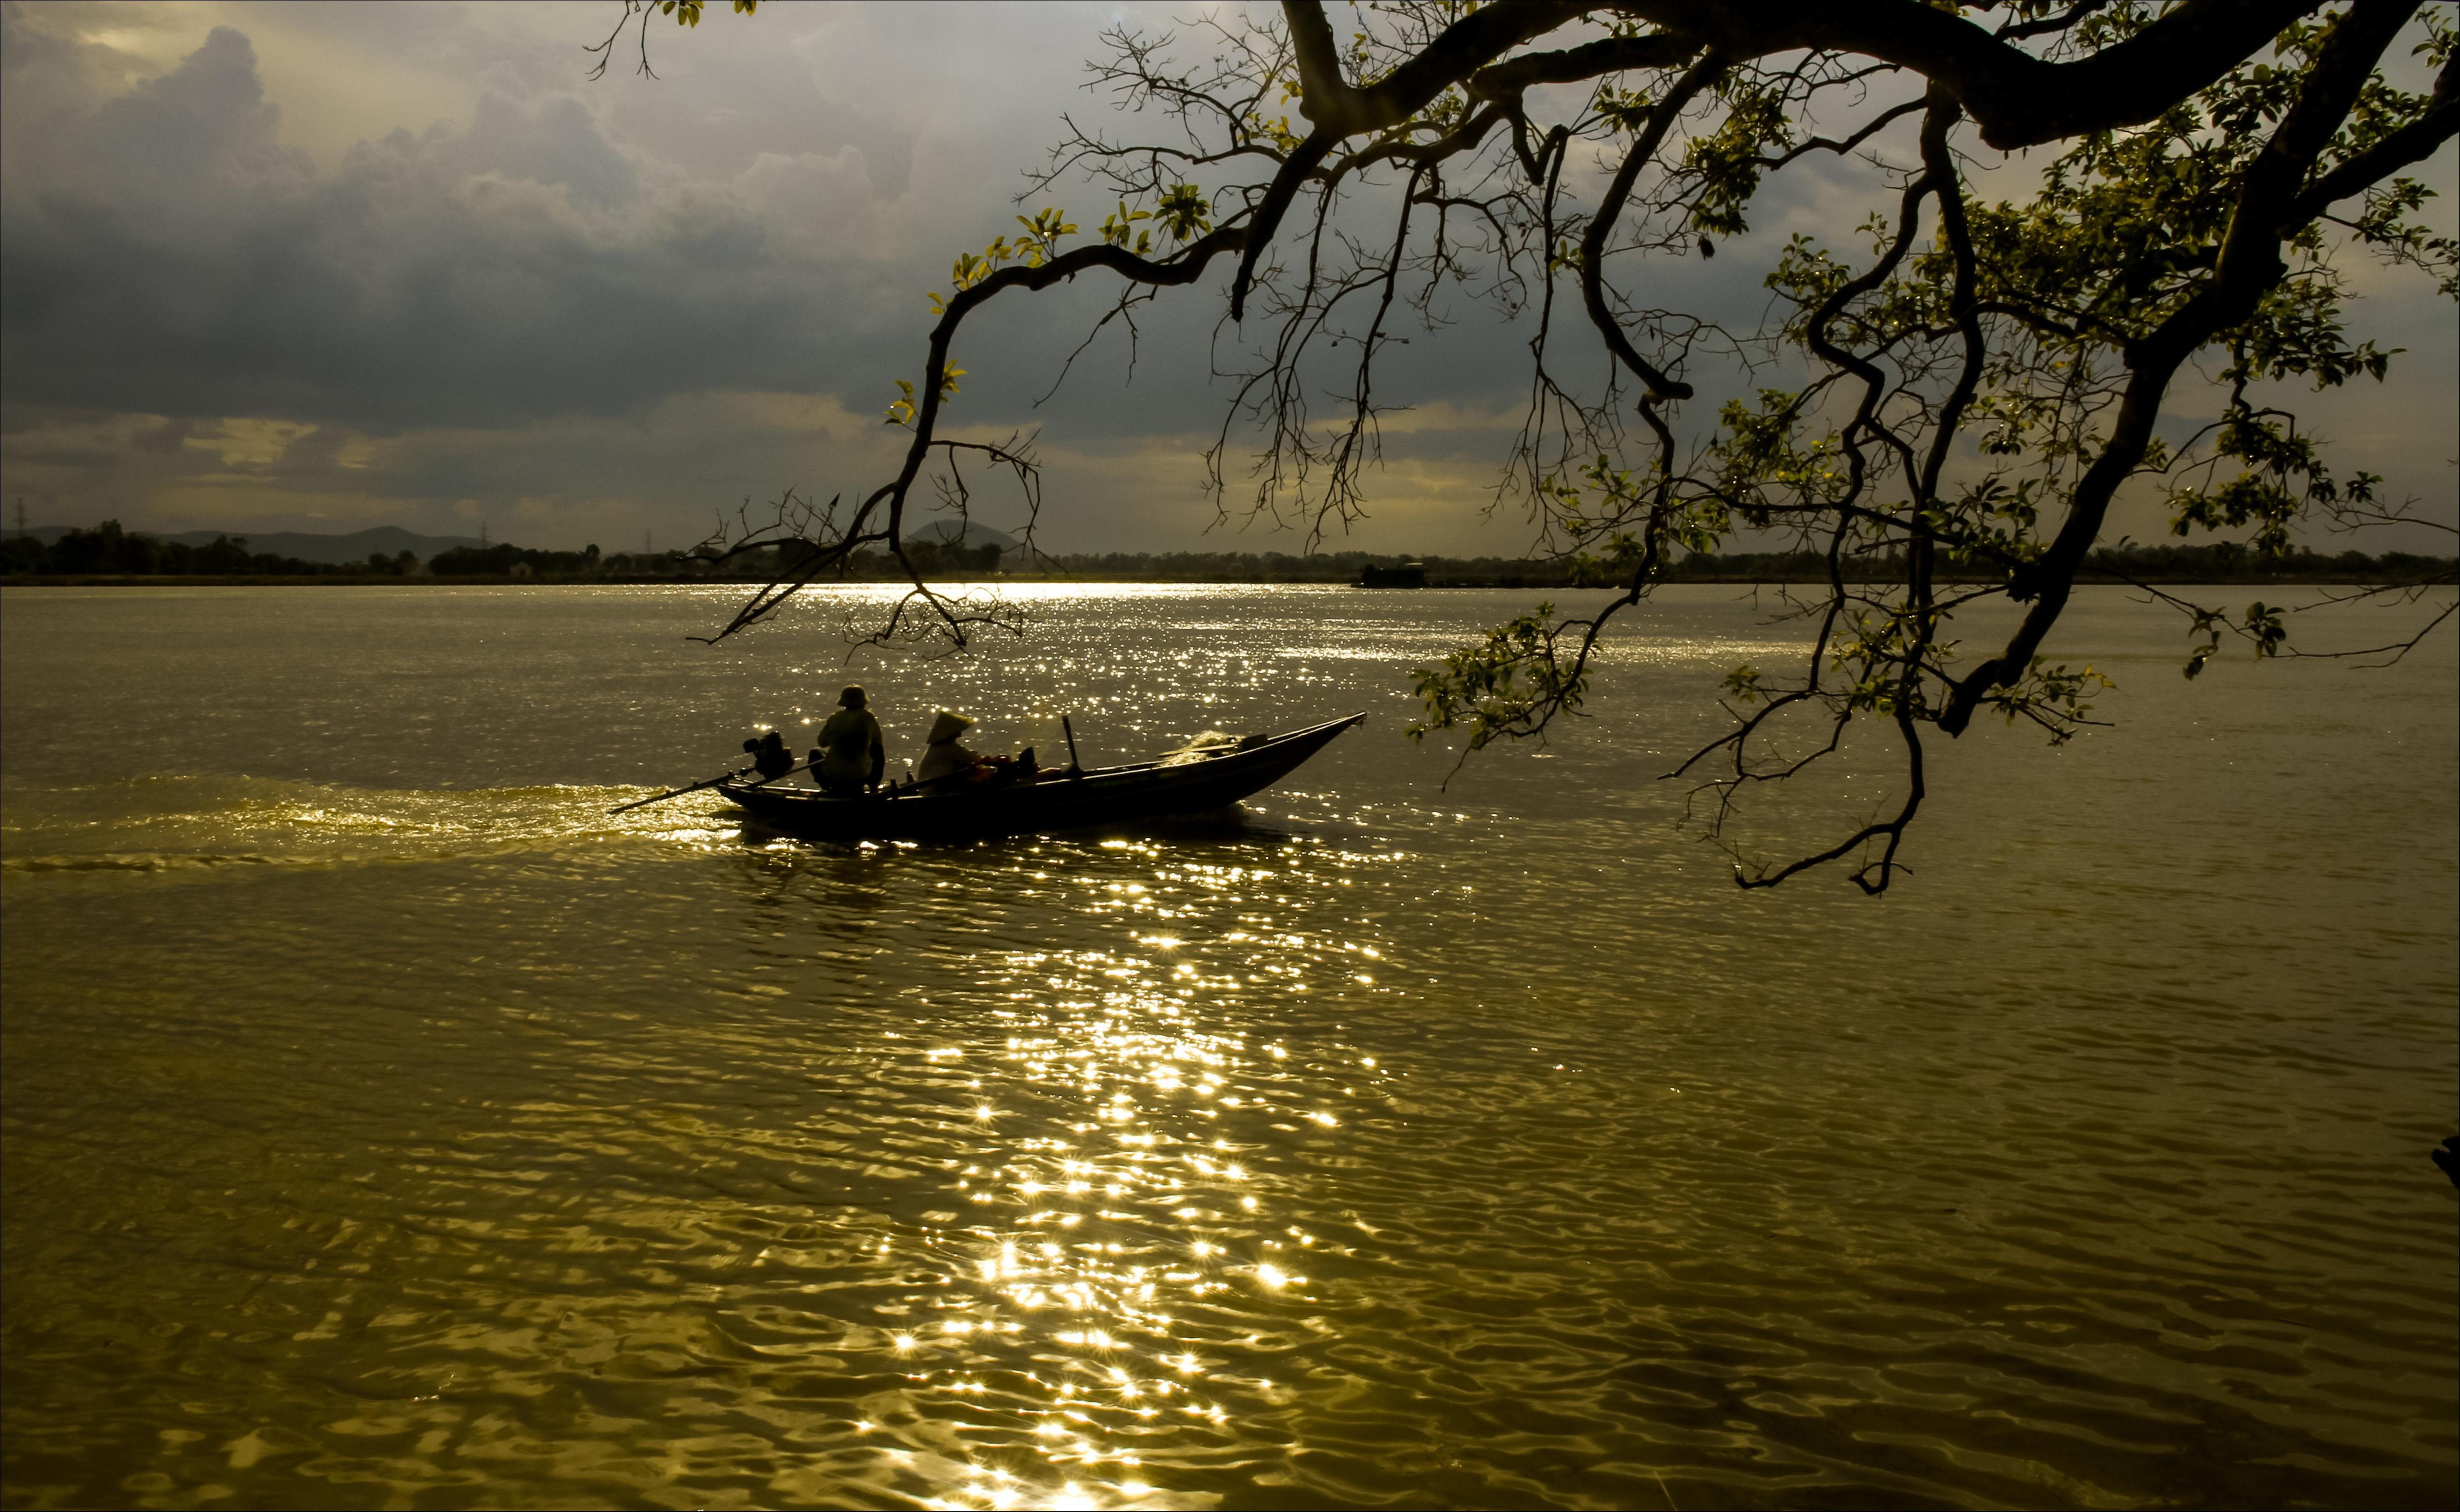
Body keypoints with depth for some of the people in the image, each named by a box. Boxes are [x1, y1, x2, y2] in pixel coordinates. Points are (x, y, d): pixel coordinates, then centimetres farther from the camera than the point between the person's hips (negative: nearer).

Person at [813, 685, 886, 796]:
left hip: (833, 775, 0)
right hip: (861, 775, 0)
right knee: (879, 754, 30)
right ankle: (872, 787, 30)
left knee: (816, 752, 30)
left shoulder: (835, 719, -9)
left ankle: (828, 787, 23)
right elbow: (878, 741, 4)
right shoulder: (868, 718, -9)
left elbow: (822, 742, 4)